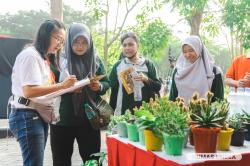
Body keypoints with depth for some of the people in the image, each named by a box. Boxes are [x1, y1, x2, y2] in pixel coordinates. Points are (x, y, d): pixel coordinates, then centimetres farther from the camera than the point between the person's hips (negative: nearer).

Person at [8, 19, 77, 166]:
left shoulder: (43, 58, 18)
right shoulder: (30, 55, -12)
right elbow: (29, 91, -22)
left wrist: (67, 88, 2)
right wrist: (61, 86, -22)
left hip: (40, 116, 9)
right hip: (27, 117, -9)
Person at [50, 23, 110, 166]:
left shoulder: (96, 60, 5)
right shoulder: (60, 60, -3)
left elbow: (107, 83, 10)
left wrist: (99, 86, -12)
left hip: (89, 119, 2)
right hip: (63, 119, -1)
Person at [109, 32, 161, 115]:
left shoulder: (148, 64, 4)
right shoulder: (118, 65, 6)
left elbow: (158, 87, 3)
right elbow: (113, 88, 8)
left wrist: (146, 79, -15)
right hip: (123, 112, 1)